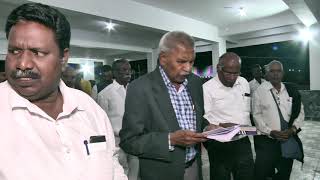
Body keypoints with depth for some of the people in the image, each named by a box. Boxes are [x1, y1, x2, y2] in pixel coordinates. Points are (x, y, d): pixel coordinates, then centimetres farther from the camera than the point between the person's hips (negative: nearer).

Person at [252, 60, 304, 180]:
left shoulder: (291, 91, 6)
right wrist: (271, 132, -16)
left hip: (288, 140, 4)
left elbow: (300, 112, 8)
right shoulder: (259, 91, -5)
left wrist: (293, 129, -8)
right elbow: (256, 115, -7)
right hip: (266, 140, -3)